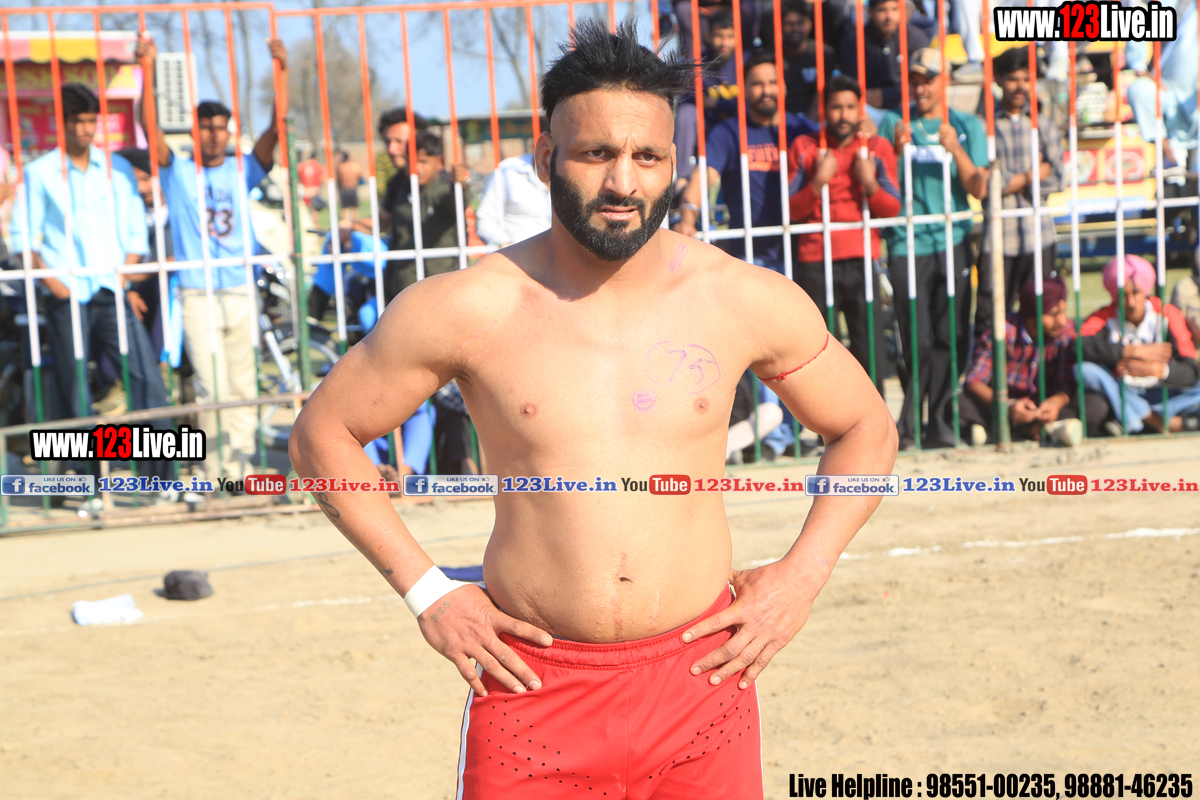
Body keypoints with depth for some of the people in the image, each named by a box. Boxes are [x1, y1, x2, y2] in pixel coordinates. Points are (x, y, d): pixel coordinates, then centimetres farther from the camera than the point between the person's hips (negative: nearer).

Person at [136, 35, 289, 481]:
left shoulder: (242, 171, 10)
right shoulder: (178, 172, 4)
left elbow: (276, 128, 0)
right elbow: (151, 126, -8)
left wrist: (282, 71, -9)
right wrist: (147, 68, -17)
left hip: (241, 292, 3)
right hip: (197, 296, -3)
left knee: (243, 389, 6)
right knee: (212, 388, -11)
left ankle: (240, 468, 12)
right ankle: (214, 469, -4)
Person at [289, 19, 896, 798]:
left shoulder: (743, 300, 0)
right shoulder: (465, 309, -5)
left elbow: (867, 430, 15)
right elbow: (322, 433, 6)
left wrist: (802, 576, 3)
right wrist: (424, 589, -1)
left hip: (701, 676, 2)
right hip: (533, 685, -1)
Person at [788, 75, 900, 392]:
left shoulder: (877, 149, 8)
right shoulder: (804, 149, 5)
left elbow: (892, 209, 3)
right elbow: (792, 210, -1)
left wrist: (869, 183, -14)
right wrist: (819, 181, -16)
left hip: (861, 261, 1)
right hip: (815, 263, -1)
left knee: (870, 350, -2)